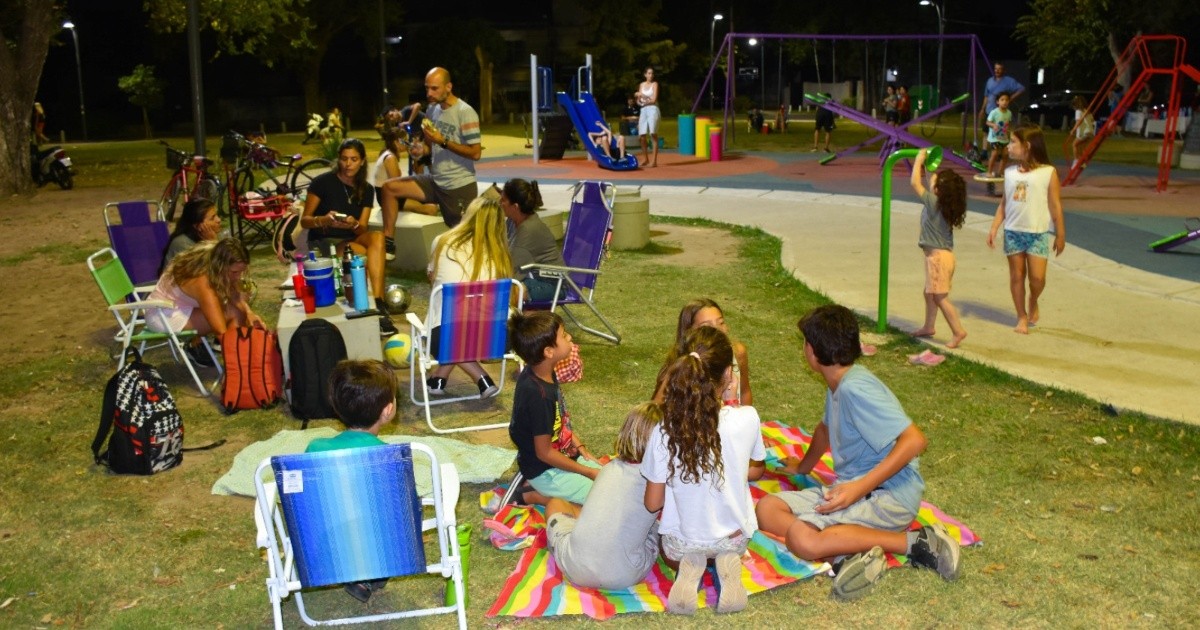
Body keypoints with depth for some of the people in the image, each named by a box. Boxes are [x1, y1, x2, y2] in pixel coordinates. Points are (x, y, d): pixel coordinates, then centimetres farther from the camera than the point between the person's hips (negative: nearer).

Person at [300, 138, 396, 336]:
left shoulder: (366, 190, 7)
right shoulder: (323, 182, -6)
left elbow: (362, 229, 1)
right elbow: (304, 221, -7)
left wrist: (354, 224, -23)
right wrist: (324, 220, -28)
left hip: (352, 238, 4)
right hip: (323, 242, -4)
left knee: (377, 238, -31)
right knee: (366, 255, -34)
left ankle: (377, 304, -36)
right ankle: (376, 306, -20)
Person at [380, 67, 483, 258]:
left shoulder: (465, 113, -14)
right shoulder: (432, 110, 8)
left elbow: (476, 153, -19)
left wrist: (442, 141, -23)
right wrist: (421, 151, -3)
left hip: (460, 187, -7)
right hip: (435, 182, 7)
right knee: (390, 187, -2)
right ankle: (388, 242, 1)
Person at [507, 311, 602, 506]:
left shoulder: (543, 373, -4)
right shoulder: (538, 395, -31)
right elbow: (544, 453, -23)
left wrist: (579, 446, 4)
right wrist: (588, 471, -14)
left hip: (563, 453, 9)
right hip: (544, 471, -9)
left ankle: (542, 489, 11)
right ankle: (533, 495, -3)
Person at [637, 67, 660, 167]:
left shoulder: (655, 84, 2)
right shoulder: (641, 85, 15)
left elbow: (654, 99, -7)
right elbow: (638, 101, 14)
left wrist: (642, 96, -1)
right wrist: (640, 101, -7)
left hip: (652, 109, -5)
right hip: (643, 110, 5)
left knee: (653, 133, -13)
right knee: (642, 135, 0)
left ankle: (654, 160, -16)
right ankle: (645, 158, 15)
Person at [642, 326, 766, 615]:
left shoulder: (665, 432, -26)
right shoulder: (747, 419, -24)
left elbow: (653, 503, -14)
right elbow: (755, 471, -2)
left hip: (682, 541, -1)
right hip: (735, 537, 1)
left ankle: (689, 566, 3)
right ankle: (729, 561, 5)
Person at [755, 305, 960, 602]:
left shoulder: (855, 388, -20)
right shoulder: (838, 385, 10)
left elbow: (915, 440, -28)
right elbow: (826, 428, 32)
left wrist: (860, 487, -30)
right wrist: (803, 467, 46)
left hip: (888, 495, -9)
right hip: (851, 486, 9)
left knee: (802, 540, -30)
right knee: (767, 509, -5)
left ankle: (914, 542, -16)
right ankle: (850, 554, -21)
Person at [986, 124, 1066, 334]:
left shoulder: (1048, 172, -7)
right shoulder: (1010, 172, 5)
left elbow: (1056, 206, -4)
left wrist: (1060, 235, -2)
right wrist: (994, 228, 4)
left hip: (1039, 232, -4)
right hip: (1013, 231, 4)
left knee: (1037, 277, -9)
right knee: (1016, 275, 7)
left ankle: (1033, 302, 23)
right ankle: (1022, 317, 20)